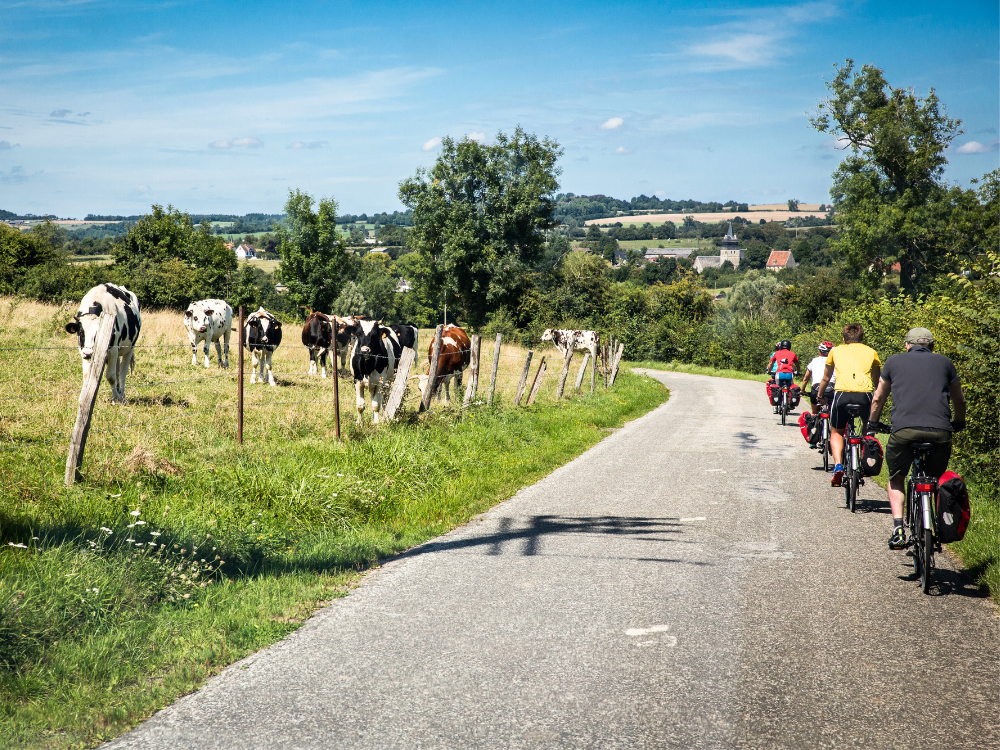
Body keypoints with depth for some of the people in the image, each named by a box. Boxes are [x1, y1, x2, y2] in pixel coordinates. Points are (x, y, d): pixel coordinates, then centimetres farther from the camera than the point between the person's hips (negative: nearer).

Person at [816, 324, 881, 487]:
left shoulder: (836, 351, 24)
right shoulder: (871, 352, 24)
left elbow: (826, 378, 35)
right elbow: (878, 381, 34)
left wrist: (820, 396, 51)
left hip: (842, 393, 0)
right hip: (865, 394, 1)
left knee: (836, 432, 18)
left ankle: (838, 465, -4)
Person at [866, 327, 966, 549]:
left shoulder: (894, 361, 21)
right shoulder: (944, 362, 22)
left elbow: (878, 399, 31)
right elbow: (959, 400, 34)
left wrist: (871, 424, 47)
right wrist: (959, 423, 53)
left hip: (904, 429, -1)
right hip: (940, 431, 1)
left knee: (896, 480, 18)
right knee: (937, 480, 24)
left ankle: (898, 528, 0)